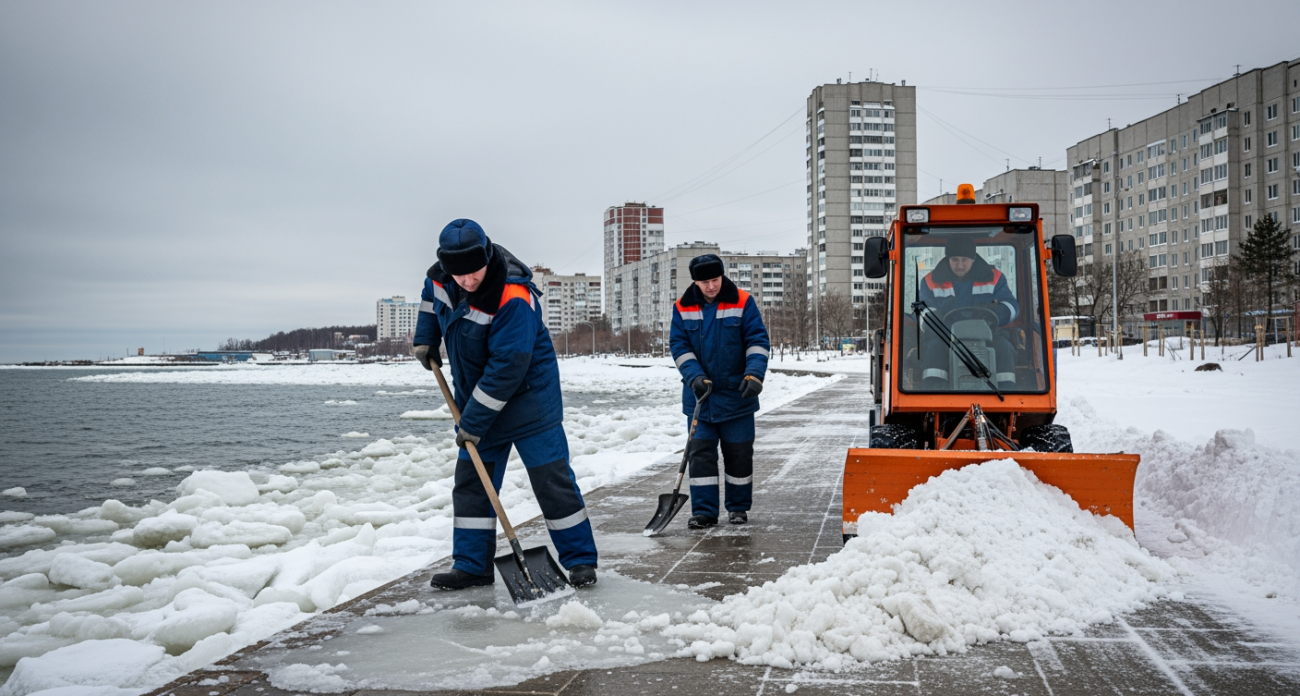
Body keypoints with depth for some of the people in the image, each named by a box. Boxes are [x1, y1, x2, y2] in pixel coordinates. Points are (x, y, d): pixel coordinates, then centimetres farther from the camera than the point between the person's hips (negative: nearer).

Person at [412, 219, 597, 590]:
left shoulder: (514, 298, -31)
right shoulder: (443, 274, -8)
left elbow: (507, 367, -30)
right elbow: (433, 292, 20)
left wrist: (473, 422, -24)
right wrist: (425, 339, 12)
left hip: (528, 396, -7)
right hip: (475, 397, 7)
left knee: (551, 477, -4)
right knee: (470, 479, 8)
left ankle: (580, 560, 7)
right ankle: (472, 565, 16)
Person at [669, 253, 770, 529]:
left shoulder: (742, 302, -6)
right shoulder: (683, 308, -1)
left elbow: (758, 341, -8)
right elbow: (679, 346, -1)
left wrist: (754, 374, -22)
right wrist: (695, 377, -16)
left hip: (737, 394, -1)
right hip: (699, 395, 1)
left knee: (739, 453, 7)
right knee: (700, 453, 0)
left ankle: (738, 507, 21)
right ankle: (703, 511, 6)